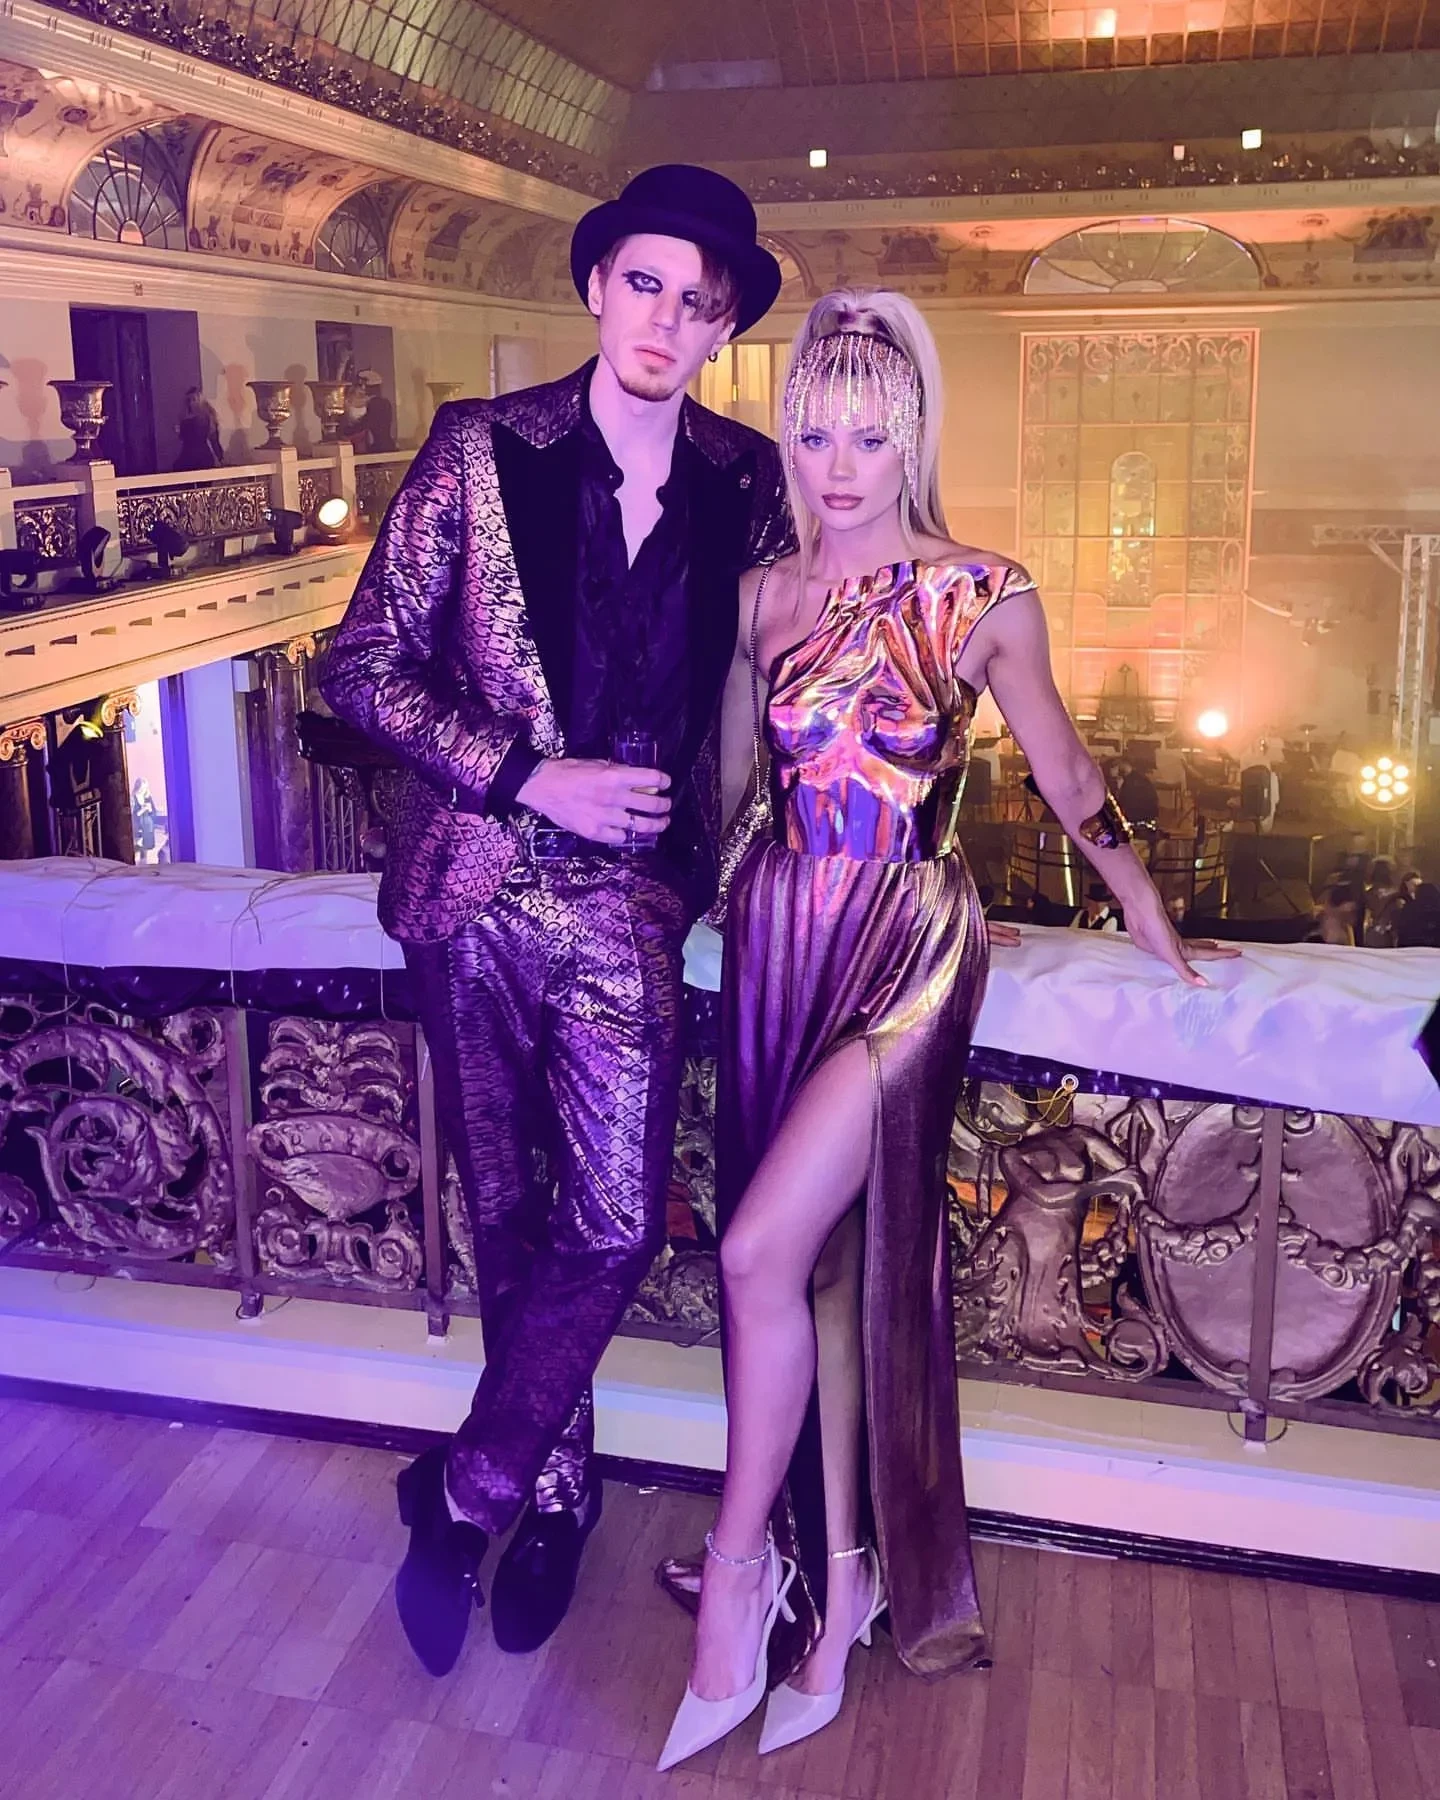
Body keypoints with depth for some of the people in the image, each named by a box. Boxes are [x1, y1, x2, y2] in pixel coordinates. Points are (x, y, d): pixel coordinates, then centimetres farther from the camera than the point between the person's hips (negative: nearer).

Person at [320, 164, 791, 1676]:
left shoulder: (747, 483, 3)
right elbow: (363, 667, -4)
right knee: (506, 1213, 11)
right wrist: (529, 776, -13)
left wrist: (709, 842, 6)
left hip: (630, 898, 1)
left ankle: (466, 1492, 17)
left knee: (615, 1222, -6)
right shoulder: (480, 449, -3)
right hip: (477, 885, -1)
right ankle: (553, 1485, 33)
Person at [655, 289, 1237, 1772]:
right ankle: (836, 1592, 22)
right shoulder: (762, 595, 5)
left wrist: (1161, 940, 11)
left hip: (907, 942, -4)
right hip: (779, 935, 4)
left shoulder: (979, 596, -5)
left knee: (764, 1252, -14)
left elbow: (1069, 783, 4)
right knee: (818, 1265, 7)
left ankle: (740, 1570, 8)